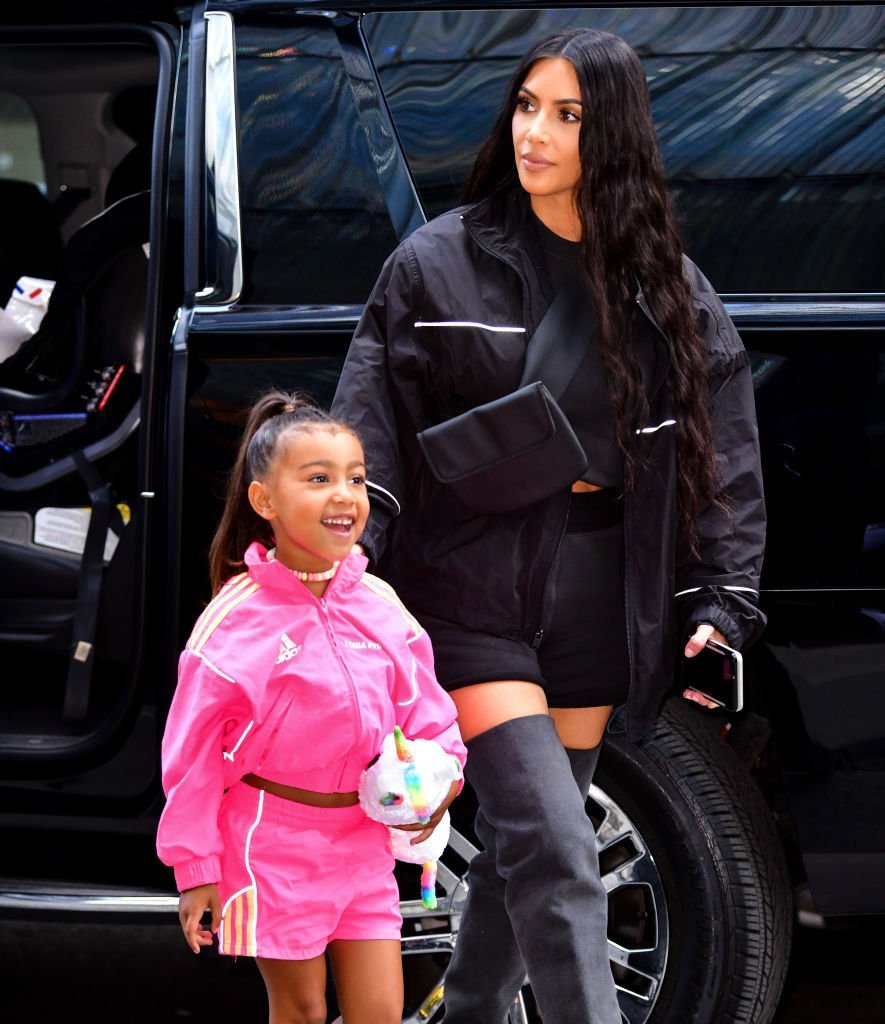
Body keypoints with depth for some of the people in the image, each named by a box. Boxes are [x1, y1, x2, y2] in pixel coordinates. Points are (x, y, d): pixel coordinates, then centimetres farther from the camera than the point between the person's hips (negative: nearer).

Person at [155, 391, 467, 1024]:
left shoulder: (380, 604, 0)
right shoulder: (237, 618, -14)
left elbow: (423, 707, 11)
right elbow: (194, 750, -10)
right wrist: (196, 867, -9)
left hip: (365, 844, 4)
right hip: (275, 846, -4)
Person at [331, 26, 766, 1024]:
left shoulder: (667, 290, 7)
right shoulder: (439, 264, 0)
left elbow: (725, 459, 8)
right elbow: (370, 424, -3)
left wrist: (723, 606, 1)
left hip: (598, 593, 3)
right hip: (475, 578, -3)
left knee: (519, 843, 14)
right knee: (552, 850, -13)